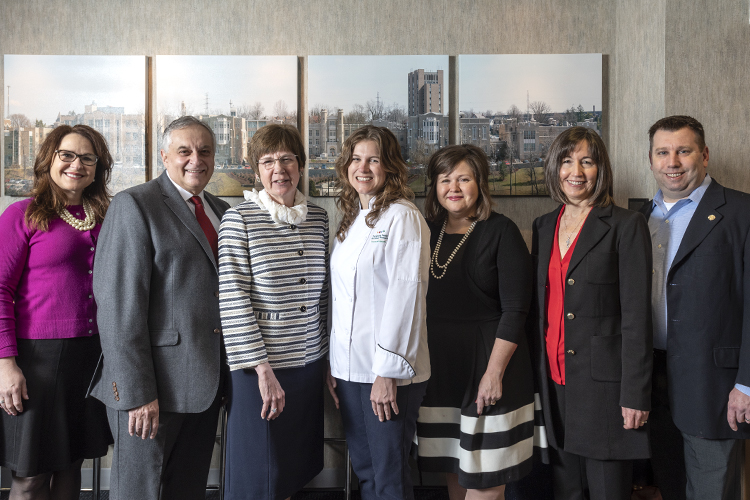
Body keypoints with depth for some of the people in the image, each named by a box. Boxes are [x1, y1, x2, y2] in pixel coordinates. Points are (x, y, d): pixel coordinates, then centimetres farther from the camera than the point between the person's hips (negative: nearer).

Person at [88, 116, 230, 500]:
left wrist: (223, 376, 7)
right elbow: (120, 304, -14)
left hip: (206, 382, 6)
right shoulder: (134, 205, -8)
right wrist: (136, 392, -18)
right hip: (153, 385, -6)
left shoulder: (221, 210, 13)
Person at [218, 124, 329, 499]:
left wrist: (327, 357, 12)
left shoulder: (318, 218, 7)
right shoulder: (239, 219, -8)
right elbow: (233, 298, -12)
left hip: (309, 363, 5)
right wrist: (262, 367, -16)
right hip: (259, 368, -4)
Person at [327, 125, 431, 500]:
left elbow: (404, 295, -15)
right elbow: (340, 297, 14)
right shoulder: (351, 219, 13)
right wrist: (333, 364, 11)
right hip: (349, 368, 7)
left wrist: (387, 371, -18)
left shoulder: (402, 217, -9)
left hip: (389, 371, -7)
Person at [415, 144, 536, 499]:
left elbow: (515, 309, -11)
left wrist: (494, 372, -16)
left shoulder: (501, 231, -6)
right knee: (454, 466, 15)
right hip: (438, 364, 5)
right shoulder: (427, 230, 8)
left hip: (486, 363, -4)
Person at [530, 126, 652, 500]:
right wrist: (536, 377, 11)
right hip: (553, 382, 5)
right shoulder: (544, 226, 11)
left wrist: (636, 395, -12)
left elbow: (636, 316, -10)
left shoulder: (627, 226, -6)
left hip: (603, 381, -5)